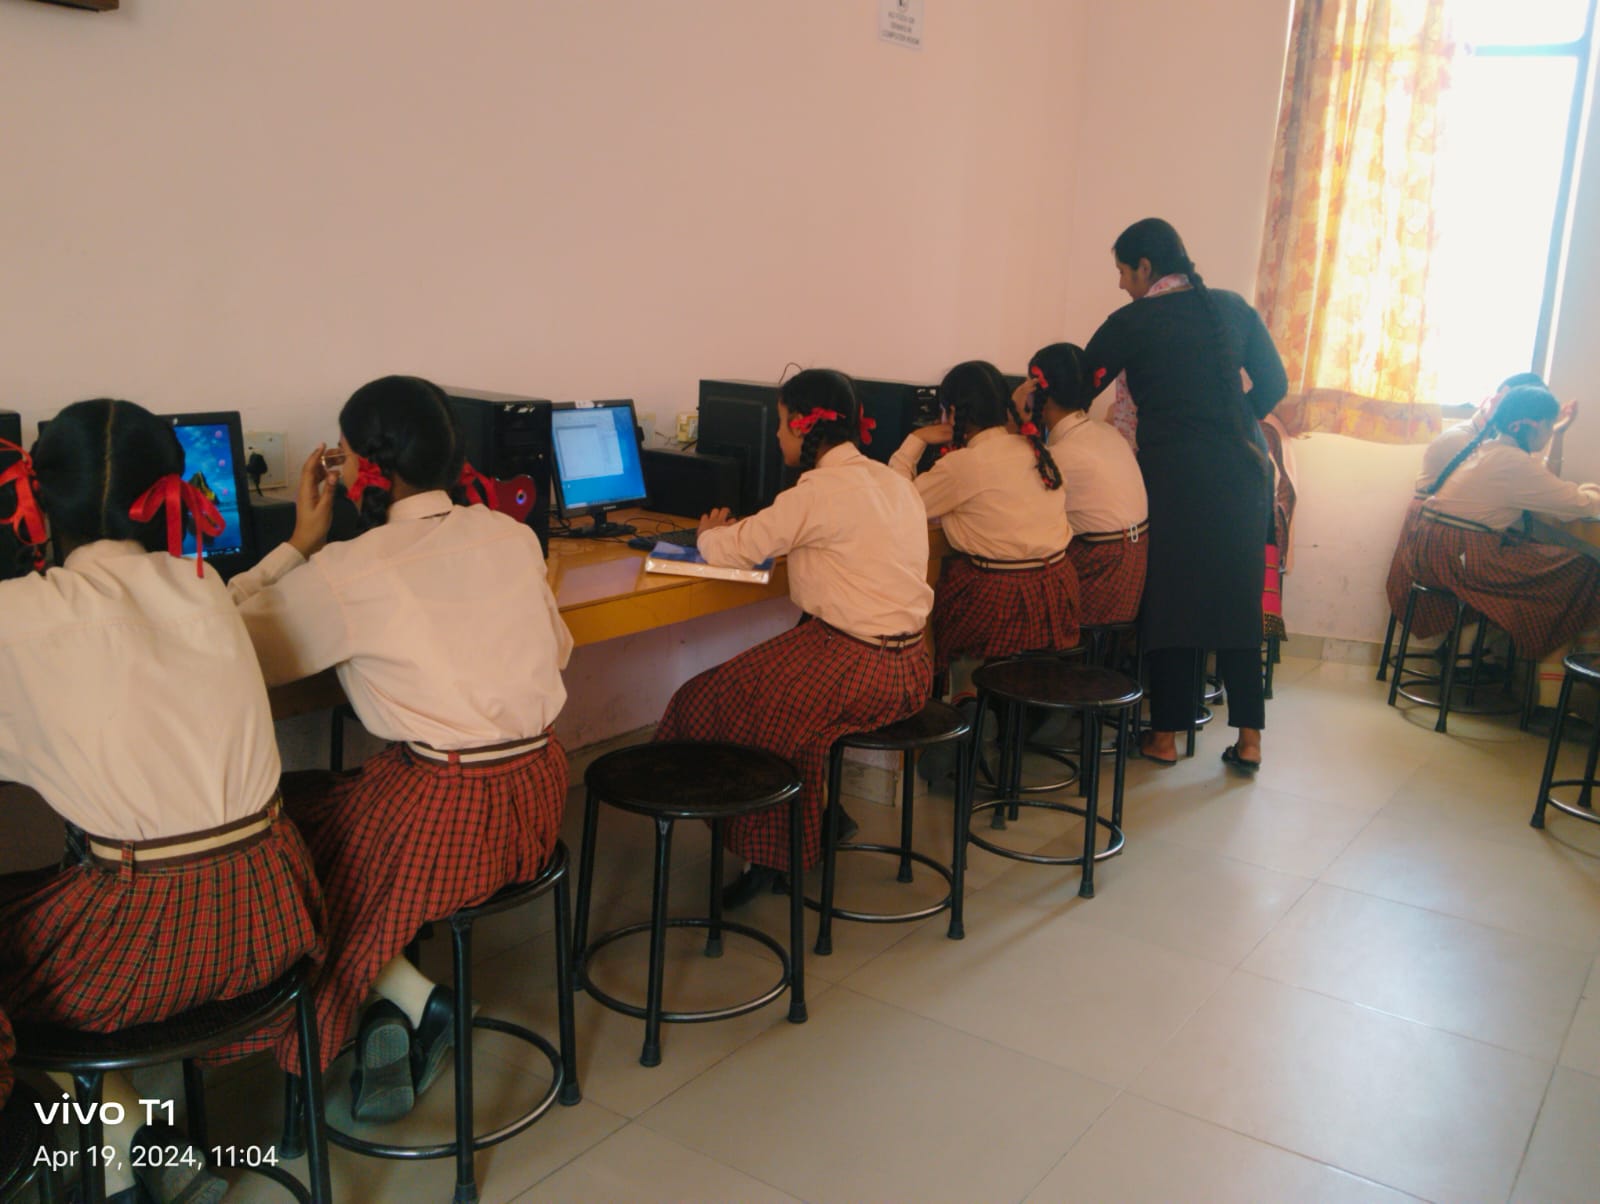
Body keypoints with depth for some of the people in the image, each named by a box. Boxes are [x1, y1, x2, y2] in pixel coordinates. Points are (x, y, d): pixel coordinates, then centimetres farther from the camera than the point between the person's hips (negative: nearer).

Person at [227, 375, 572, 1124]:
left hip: (443, 809, -7)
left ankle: (408, 1000, 10)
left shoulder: (347, 572, -13)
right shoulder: (512, 535, 3)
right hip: (536, 792, 7)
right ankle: (407, 1004, 15)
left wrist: (298, 544, 3)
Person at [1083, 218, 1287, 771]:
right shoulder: (1232, 307, 9)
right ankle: (1249, 738, 11)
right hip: (1242, 470, 4)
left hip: (1174, 475, -4)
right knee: (1238, 597, 10)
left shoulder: (1131, 323, -3)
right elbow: (1273, 383, 10)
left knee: (1171, 598, 5)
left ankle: (1166, 735, 13)